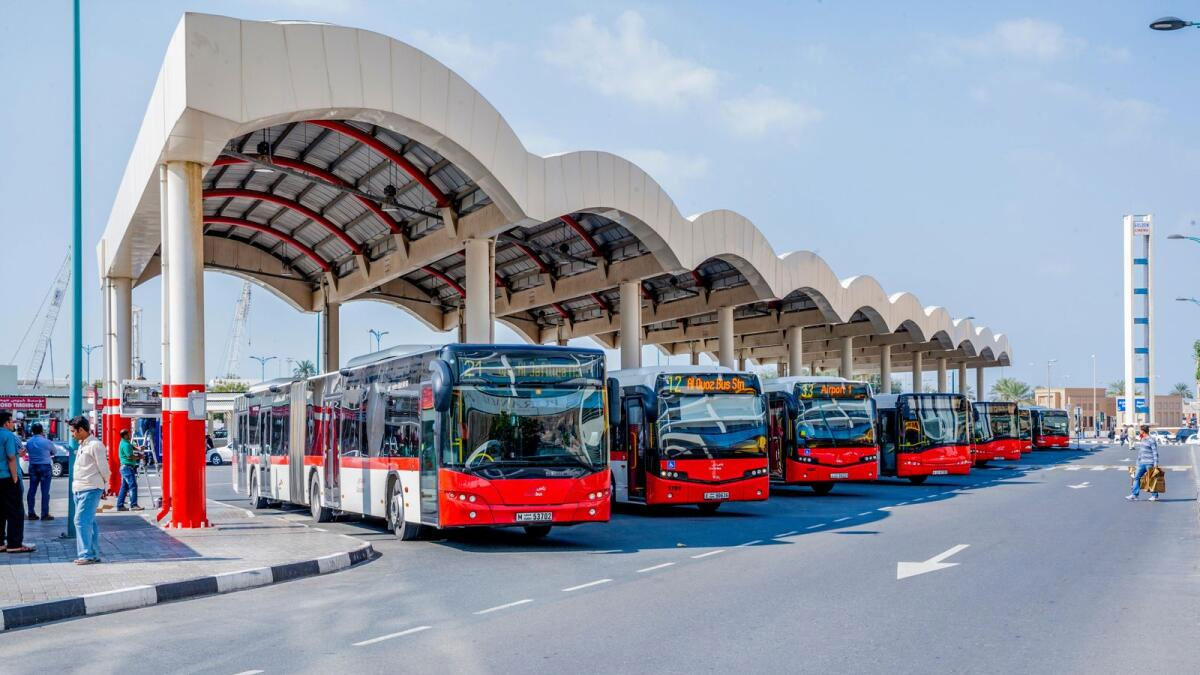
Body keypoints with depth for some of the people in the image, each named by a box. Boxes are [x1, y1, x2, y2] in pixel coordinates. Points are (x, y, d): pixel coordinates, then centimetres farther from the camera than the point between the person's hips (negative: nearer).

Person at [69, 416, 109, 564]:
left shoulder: (95, 445, -13)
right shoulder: (82, 444, 17)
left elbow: (103, 468, -12)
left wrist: (104, 483, 2)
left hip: (90, 489, -9)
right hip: (79, 489, 9)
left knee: (81, 521, -13)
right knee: (89, 522, 11)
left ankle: (87, 555, -11)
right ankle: (94, 554, 16)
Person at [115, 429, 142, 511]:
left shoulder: (125, 443, 16)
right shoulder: (125, 444, -16)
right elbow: (130, 456, -19)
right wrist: (139, 457, -3)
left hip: (124, 467, 11)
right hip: (127, 467, -11)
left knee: (124, 487, 11)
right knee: (133, 485, -12)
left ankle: (120, 505, 12)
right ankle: (133, 505, -14)